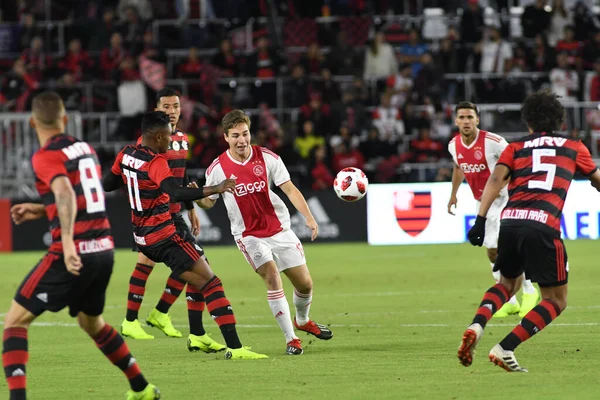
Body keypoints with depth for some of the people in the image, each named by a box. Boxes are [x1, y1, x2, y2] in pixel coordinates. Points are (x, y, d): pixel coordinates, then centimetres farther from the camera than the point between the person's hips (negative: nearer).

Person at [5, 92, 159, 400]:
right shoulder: (85, 149, 13)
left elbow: (66, 194, -27)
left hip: (74, 254, -7)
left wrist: (67, 242, -38)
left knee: (15, 321, -2)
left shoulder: (45, 157, -9)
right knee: (91, 322, 30)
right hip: (104, 250, 7)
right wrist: (42, 211, 29)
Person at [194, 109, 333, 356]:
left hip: (279, 229, 3)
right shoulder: (217, 168, -10)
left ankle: (302, 321, 39)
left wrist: (308, 217, -19)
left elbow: (289, 189, -7)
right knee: (272, 276, -23)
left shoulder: (267, 158, -8)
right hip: (248, 234, -3)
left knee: (304, 283, 5)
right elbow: (209, 202, 2)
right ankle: (290, 339, -15)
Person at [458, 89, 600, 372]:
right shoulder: (574, 149, 20)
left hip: (510, 221, 4)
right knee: (556, 301, 8)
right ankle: (505, 350, -8)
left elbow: (495, 179, 3)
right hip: (543, 226, -3)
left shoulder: (516, 148, 20)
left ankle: (476, 327, 0)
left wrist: (480, 220, -3)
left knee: (507, 283, 28)